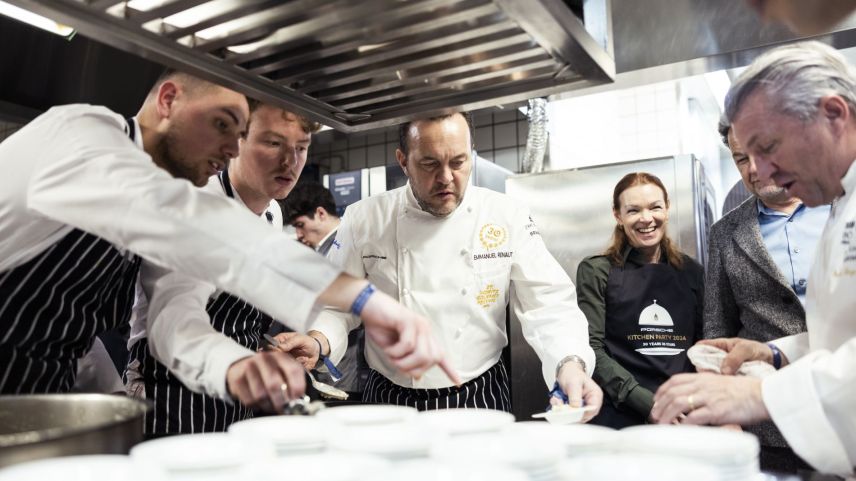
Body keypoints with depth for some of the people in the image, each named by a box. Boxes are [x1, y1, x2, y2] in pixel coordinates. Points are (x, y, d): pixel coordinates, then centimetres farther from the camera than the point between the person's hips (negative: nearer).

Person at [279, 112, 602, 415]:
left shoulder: (508, 218, -6)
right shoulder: (364, 220, -5)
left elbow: (548, 303, -9)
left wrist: (570, 364, -26)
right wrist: (318, 340, -17)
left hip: (478, 400, 0)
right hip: (390, 403, 1)